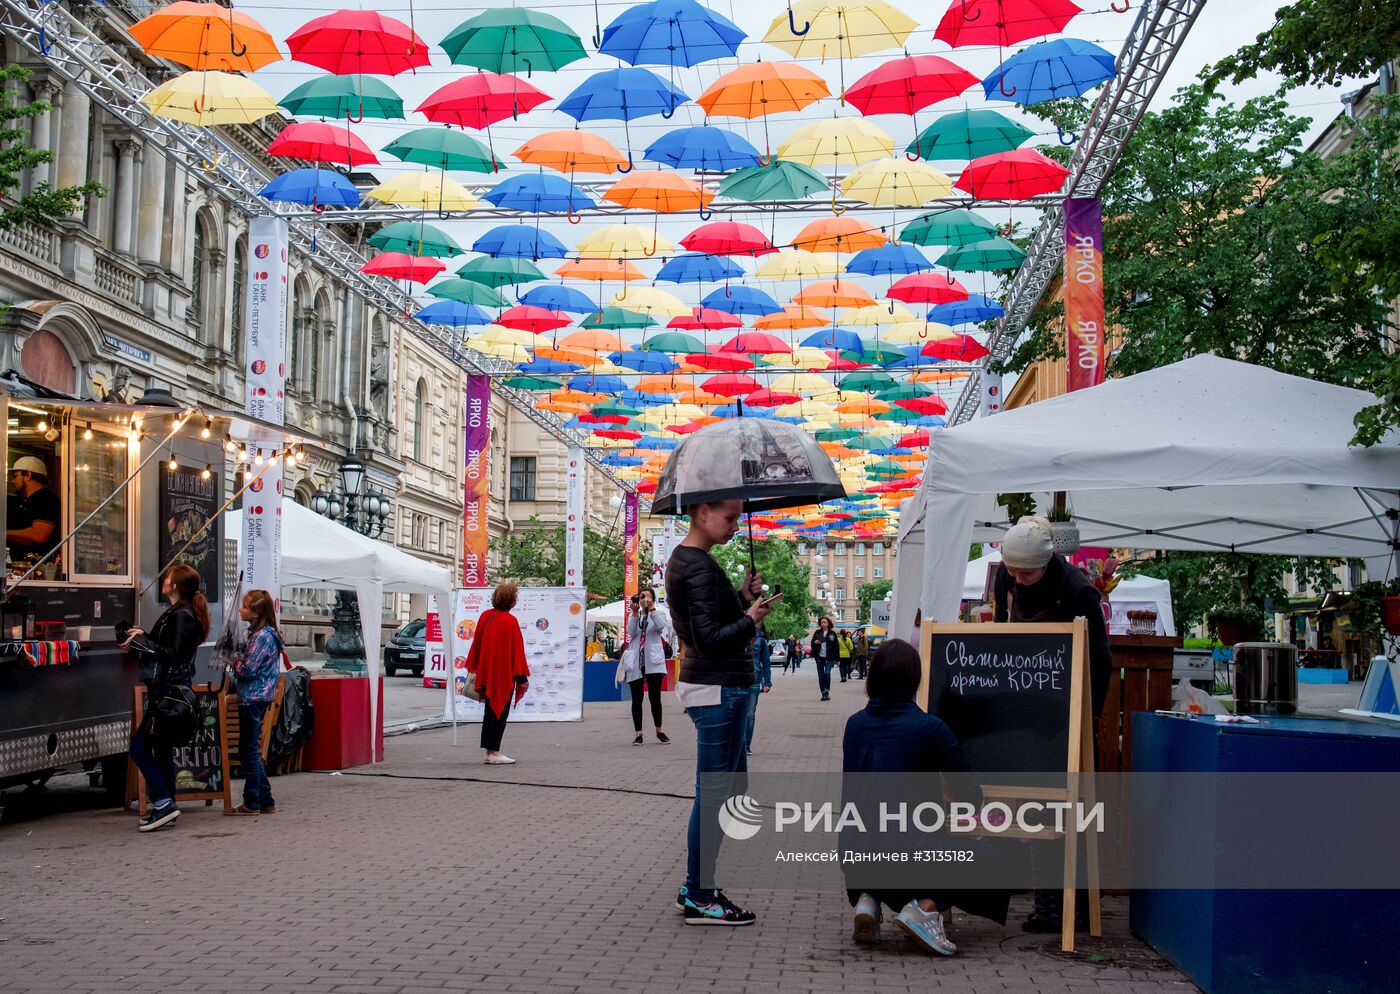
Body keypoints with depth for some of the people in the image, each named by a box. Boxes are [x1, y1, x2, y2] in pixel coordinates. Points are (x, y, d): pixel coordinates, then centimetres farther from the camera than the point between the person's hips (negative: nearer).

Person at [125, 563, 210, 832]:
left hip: (168, 690, -10)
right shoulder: (178, 612, 16)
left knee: (139, 747, -9)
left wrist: (141, 641, -18)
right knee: (162, 748, 13)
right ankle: (164, 807, 17)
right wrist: (142, 638, 13)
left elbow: (173, 654, -22)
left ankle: (163, 803, -9)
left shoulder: (181, 615, -15)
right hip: (168, 689, 10)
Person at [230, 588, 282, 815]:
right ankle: (265, 801, 16)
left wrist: (234, 662, -1)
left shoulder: (262, 636, -16)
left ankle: (252, 803, 2)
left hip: (253, 698, -10)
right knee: (251, 749, 13)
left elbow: (248, 669, -19)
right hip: (255, 697, 10)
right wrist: (237, 663, 4)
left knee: (249, 749, -4)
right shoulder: (260, 633, 15)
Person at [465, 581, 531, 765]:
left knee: (490, 711, 14)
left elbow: (477, 644, 9)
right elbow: (517, 650, -15)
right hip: (505, 674, -6)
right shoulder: (510, 621, -16)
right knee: (500, 712, 1)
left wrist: (474, 667, 18)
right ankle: (494, 752, 0)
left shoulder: (485, 616, 2)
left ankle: (490, 750, 16)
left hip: (487, 673, 6)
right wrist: (522, 677, -11)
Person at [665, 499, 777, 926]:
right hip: (719, 689, -11)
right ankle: (699, 898, 2)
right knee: (714, 792, -5)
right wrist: (750, 620, -19)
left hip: (717, 687, 11)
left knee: (731, 785, 17)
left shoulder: (683, 560, 15)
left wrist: (743, 598, 10)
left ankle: (697, 888, 23)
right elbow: (709, 640, -21)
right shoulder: (700, 567, -17)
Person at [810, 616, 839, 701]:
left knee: (827, 673, -20)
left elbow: (836, 646, 5)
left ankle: (827, 691, -8)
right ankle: (823, 694, 12)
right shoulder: (817, 633, 6)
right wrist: (815, 642, -12)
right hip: (819, 657, 2)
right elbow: (812, 644, 12)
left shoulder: (832, 633, 2)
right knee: (821, 676, 4)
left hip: (829, 657, -2)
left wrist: (837, 659, 1)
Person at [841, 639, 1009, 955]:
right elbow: (969, 796, -1)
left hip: (854, 854, 5)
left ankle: (867, 899, 13)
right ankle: (927, 906, -4)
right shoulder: (930, 727, -8)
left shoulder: (855, 723, 7)